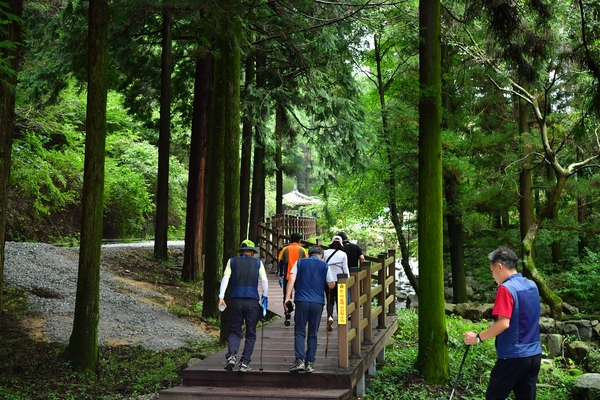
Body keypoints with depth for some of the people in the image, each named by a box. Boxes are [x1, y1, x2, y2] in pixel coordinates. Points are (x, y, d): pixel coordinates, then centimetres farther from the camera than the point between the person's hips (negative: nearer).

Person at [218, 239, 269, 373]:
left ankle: (231, 356, -14)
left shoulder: (232, 261, 11)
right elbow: (264, 280, 2)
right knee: (250, 334, 9)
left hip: (235, 300, 1)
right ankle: (244, 363, 4)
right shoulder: (258, 263, 10)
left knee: (234, 331, 10)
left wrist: (221, 297, -2)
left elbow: (225, 278, 1)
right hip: (252, 301, -1)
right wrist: (264, 297, 9)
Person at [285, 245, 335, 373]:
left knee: (299, 332, 5)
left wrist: (288, 297, -7)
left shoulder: (300, 263, 9)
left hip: (301, 301, 0)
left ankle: (300, 360, -10)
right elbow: (331, 285, 10)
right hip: (318, 302, 1)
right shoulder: (325, 266, 8)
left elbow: (292, 279, -3)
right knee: (313, 334, 9)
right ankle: (310, 363, 8)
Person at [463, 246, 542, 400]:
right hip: (534, 355, 8)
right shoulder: (532, 286, 9)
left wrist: (478, 338, -17)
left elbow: (503, 323, -24)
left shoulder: (506, 289, -15)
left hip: (513, 356, -8)